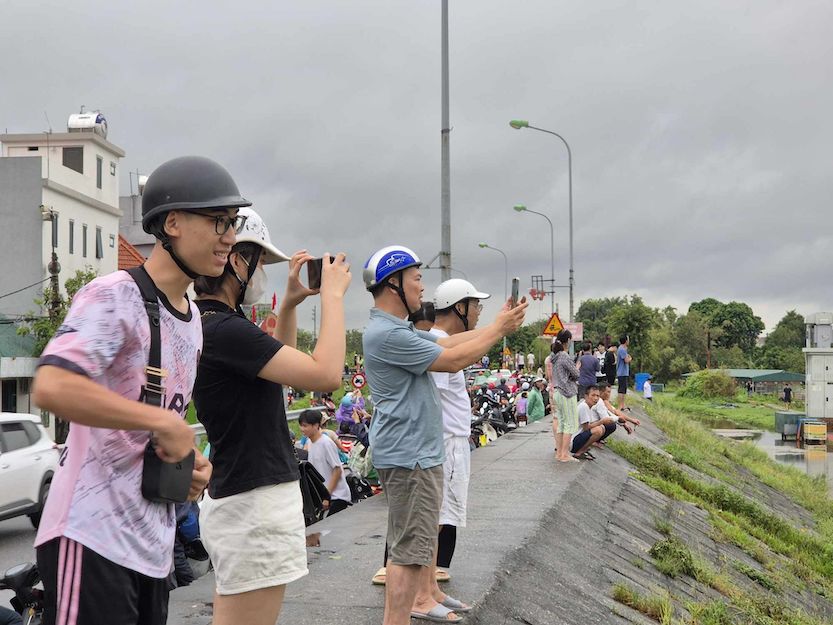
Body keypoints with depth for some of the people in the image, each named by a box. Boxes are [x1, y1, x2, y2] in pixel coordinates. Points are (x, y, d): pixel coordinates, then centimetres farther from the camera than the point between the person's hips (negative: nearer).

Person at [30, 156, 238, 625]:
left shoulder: (193, 318, 15)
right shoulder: (114, 296, -13)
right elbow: (51, 388, -29)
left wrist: (192, 460, 7)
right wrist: (165, 423, -23)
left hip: (155, 545, 9)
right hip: (92, 538, -9)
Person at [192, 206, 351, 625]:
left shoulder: (210, 325, 12)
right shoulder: (224, 329, -20)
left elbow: (282, 365, 27)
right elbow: (325, 374, -24)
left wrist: (290, 304, 17)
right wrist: (332, 294, -11)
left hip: (233, 499, 11)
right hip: (256, 502, -11)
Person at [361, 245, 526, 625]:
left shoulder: (399, 330, 14)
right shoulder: (385, 333, -21)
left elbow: (448, 343, 13)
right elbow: (452, 360, -18)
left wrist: (499, 325, 8)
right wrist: (499, 329, -8)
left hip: (422, 451, 11)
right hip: (407, 456, -11)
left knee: (426, 534, 23)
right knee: (408, 547, -9)